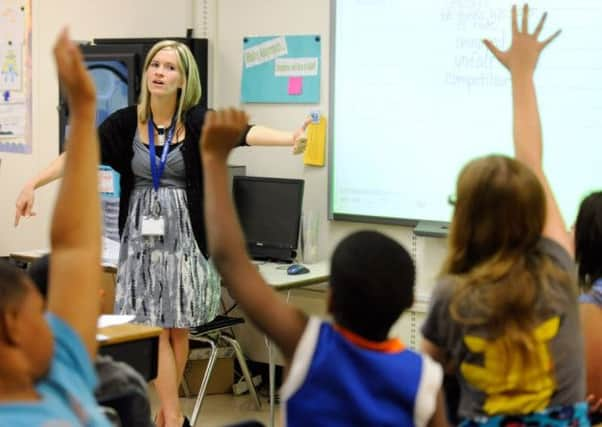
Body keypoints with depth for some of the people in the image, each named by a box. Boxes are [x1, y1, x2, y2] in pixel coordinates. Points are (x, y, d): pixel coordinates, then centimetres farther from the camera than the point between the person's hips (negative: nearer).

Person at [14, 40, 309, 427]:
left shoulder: (197, 121, -6)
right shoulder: (126, 122, -1)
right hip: (143, 235, 1)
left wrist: (291, 138, -38)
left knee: (178, 329, 6)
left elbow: (244, 132, -21)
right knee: (154, 328, -3)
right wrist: (32, 184, -10)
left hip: (184, 235, -1)